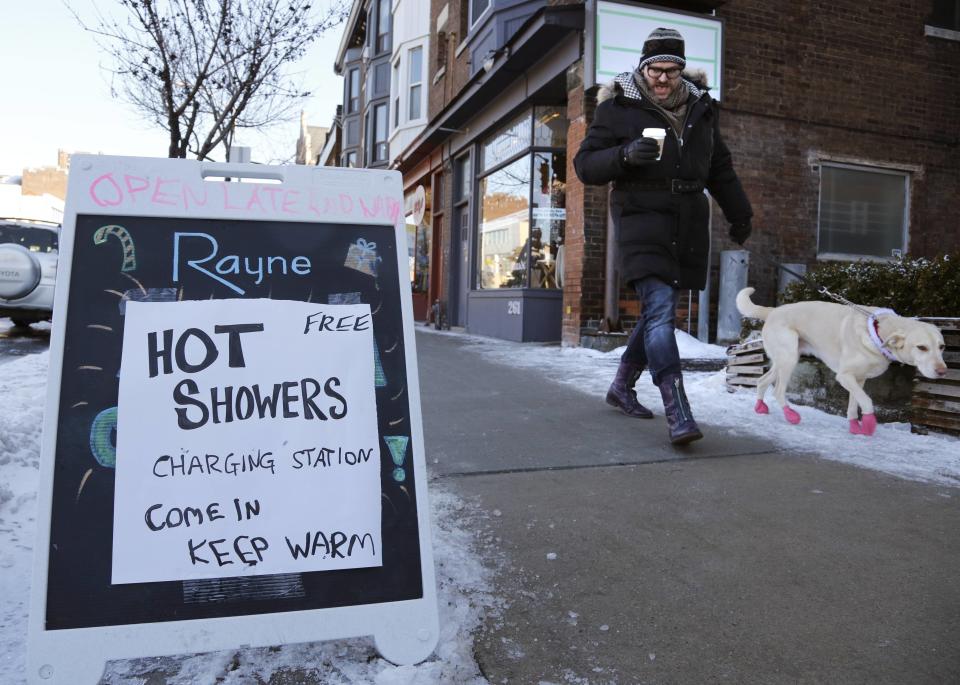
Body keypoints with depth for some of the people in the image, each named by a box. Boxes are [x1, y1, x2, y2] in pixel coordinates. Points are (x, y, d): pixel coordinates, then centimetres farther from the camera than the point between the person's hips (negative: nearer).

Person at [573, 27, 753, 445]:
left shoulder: (700, 109, 16)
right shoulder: (619, 107, 1)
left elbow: (719, 169, 27)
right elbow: (585, 165, -2)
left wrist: (739, 215, 28)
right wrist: (625, 154, -20)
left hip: (688, 223, 6)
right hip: (641, 216, -6)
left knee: (661, 310, 9)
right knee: (659, 308, -18)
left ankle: (622, 387, 27)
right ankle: (678, 415, -21)